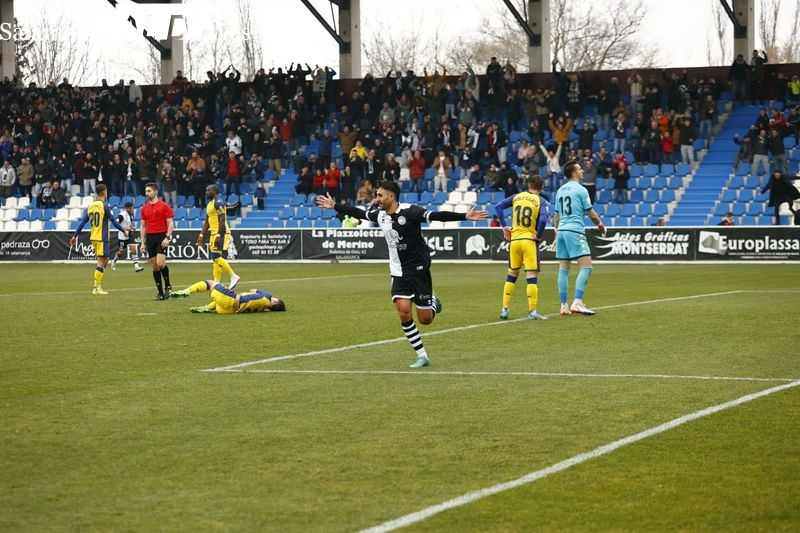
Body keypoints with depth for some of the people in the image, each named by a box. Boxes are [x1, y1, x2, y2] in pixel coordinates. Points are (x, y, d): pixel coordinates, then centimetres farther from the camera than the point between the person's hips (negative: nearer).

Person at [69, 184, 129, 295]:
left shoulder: (90, 206, 8)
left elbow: (82, 222, 8)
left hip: (94, 238, 7)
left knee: (105, 261, 17)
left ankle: (98, 285, 12)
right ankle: (96, 288, -7)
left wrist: (75, 236, 12)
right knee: (101, 262, -5)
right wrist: (124, 231, 3)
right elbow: (113, 221, -9)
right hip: (102, 238, -7)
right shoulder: (104, 205, -11)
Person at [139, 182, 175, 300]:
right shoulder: (144, 208, 12)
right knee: (154, 266, 3)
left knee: (160, 263, -19)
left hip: (161, 237, -5)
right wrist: (143, 242, 10)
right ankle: (160, 292, 7)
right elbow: (143, 226, 16)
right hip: (150, 238, 5)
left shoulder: (164, 206, -3)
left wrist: (167, 237, -15)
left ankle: (168, 286, 3)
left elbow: (170, 223, -4)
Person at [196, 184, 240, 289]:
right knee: (216, 258, 10)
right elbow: (207, 222, 24)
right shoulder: (210, 204, 18)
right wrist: (202, 235, 20)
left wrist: (218, 236, -24)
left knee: (217, 257, -14)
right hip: (215, 234, 10)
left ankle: (233, 276, -10)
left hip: (221, 233, -10)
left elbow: (222, 220, -20)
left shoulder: (218, 202, -13)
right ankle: (216, 283, 12)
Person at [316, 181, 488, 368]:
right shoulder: (380, 214, 2)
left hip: (418, 268, -5)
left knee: (425, 319, -2)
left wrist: (464, 216, -40)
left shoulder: (409, 211, -18)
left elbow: (436, 215, -28)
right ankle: (422, 356, -1)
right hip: (399, 272, 5)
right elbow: (359, 213, 20)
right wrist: (335, 206, 28)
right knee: (403, 312, -11)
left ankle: (432, 302, 35)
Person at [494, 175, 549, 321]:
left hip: (514, 239, 4)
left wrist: (504, 226, 5)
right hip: (529, 240, -4)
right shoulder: (541, 201, -4)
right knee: (532, 276, -1)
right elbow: (543, 220, -21)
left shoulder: (517, 197, 8)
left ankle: (505, 309, 14)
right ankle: (532, 311, -5)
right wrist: (538, 235, -7)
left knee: (512, 274, 15)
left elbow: (498, 206, 4)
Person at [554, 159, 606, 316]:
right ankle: (577, 303, -19)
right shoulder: (580, 190, -6)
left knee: (563, 269, 8)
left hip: (561, 231, 8)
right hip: (575, 231, -8)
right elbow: (591, 213, -2)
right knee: (586, 266, -9)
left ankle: (564, 306, 7)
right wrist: (600, 224, 15)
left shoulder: (560, 190, 15)